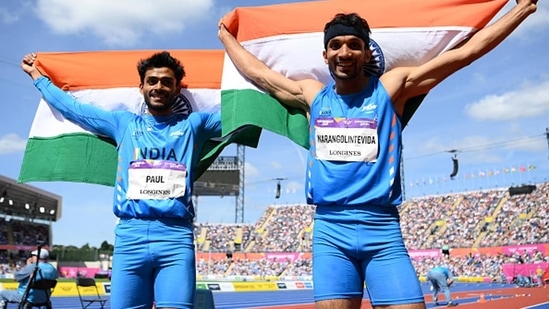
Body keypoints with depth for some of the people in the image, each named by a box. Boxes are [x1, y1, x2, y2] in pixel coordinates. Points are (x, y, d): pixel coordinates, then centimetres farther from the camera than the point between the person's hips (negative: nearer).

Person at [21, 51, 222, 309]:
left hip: (176, 237, -1)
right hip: (130, 236, 2)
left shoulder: (192, 124, 15)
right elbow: (71, 108, 27)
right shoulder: (123, 123, 19)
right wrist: (36, 74, 36)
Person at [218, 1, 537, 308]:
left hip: (382, 229, -1)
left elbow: (467, 51, 7)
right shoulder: (312, 95, 12)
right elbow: (256, 72, 24)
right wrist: (226, 35, 34)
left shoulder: (392, 87, 5)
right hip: (330, 230, 1)